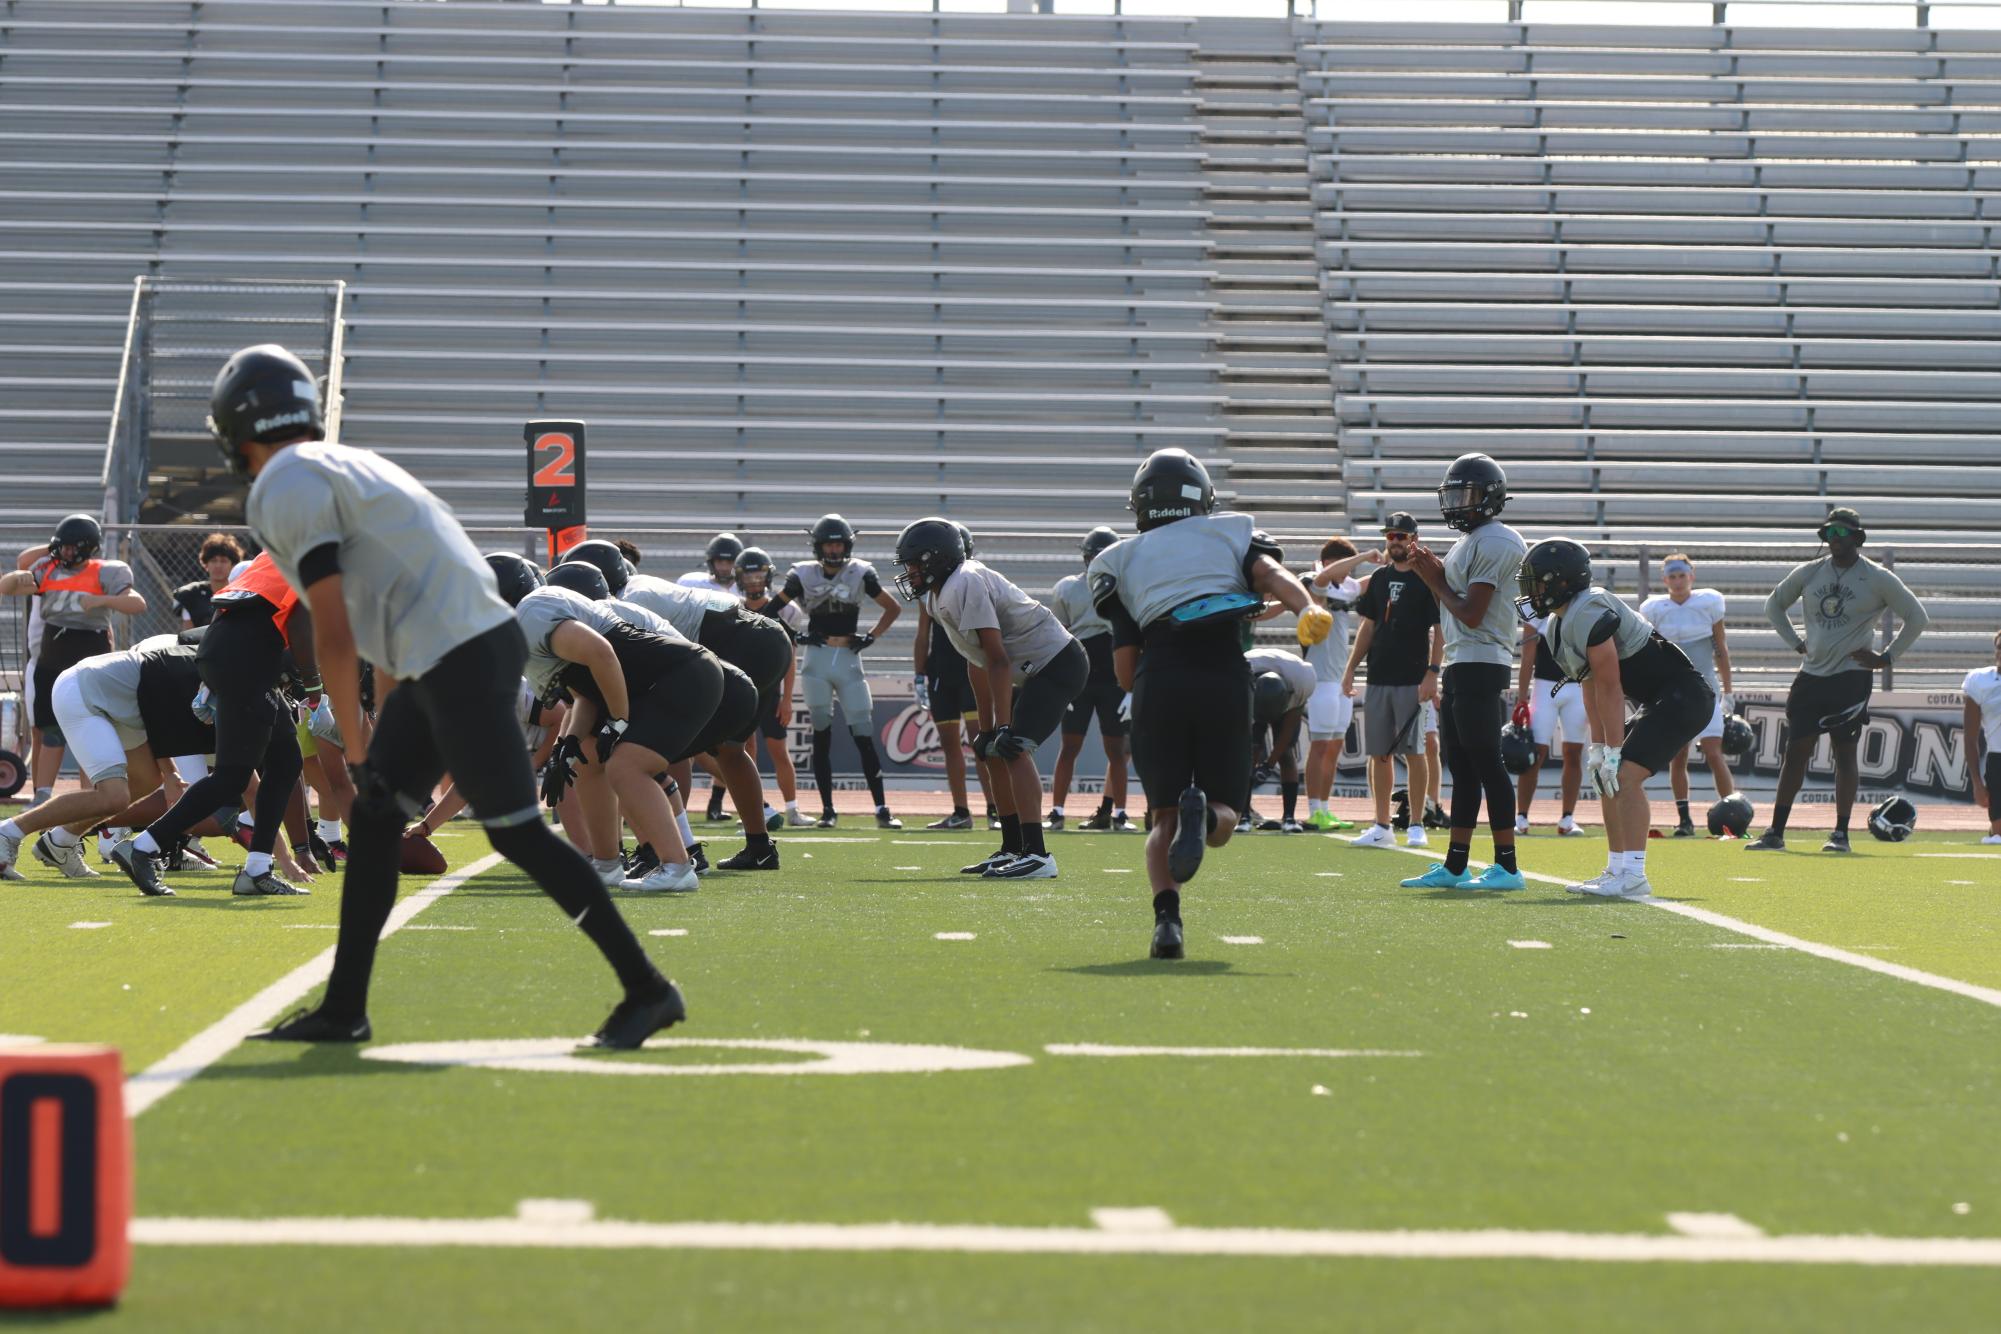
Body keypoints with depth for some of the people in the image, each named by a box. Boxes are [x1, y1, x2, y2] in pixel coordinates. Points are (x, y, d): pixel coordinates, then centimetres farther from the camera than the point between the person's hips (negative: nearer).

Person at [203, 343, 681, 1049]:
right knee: (373, 820, 12)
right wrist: (385, 738, 27)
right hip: (442, 660, 10)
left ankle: (647, 990, -1)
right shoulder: (344, 466, 22)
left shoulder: (286, 488, -7)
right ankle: (342, 1010, 18)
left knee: (516, 831, -5)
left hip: (460, 658, -10)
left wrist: (356, 751, -6)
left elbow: (335, 636, -13)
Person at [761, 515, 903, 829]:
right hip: (817, 660, 0)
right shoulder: (804, 575, 2)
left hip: (849, 659, 0)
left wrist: (871, 638, 2)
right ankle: (827, 810, 6)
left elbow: (893, 609, 11)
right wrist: (793, 637, -1)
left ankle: (881, 809, -2)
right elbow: (770, 610, 7)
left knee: (864, 735, -4)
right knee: (821, 735, 2)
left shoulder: (860, 573, 1)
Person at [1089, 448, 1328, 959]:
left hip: (1157, 685, 0)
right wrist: (1308, 608, -18)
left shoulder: (1120, 560, 22)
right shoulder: (1231, 534, 24)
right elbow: (1270, 573, -1)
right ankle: (1204, 813, -26)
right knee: (1223, 821, 11)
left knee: (1164, 819, 8)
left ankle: (1167, 915, -19)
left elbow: (1125, 670, 13)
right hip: (1226, 681, 0)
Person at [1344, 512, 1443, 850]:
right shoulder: (1379, 578, 14)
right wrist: (1351, 667, 11)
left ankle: (1416, 827, 2)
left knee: (1413, 752, -5)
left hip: (1412, 680, -6)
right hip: (1378, 679, 6)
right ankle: (1382, 827, 11)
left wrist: (1432, 673, -16)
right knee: (1379, 753, 6)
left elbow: (1440, 631, -7)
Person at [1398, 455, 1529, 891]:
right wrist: (1432, 576, 9)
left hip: (1481, 665, -10)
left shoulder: (1494, 543, -12)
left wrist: (1437, 582, -3)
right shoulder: (1470, 542, 19)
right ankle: (1454, 866, 15)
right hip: (1459, 665, 10)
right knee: (1462, 767, 11)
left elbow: (1471, 614, -18)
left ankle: (1507, 866, -7)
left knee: (1486, 763, -9)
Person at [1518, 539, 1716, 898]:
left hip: (1683, 696, -11)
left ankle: (1633, 876, -20)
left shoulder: (1589, 614, -21)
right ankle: (1617, 870, 18)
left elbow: (1610, 688, -21)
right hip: (1659, 700, 11)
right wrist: (1598, 747, 9)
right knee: (1606, 777, 13)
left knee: (1625, 776, -20)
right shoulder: (1558, 626, 11)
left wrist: (1614, 752, -18)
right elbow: (1593, 691, 14)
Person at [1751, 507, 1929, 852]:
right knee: (1795, 750, 2)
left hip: (1852, 677, -4)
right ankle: (1775, 832, 5)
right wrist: (1796, 643, 11)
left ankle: (1841, 833, 2)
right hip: (1812, 675, 4)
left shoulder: (1877, 578, -4)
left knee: (1844, 752, -4)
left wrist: (1887, 657, -3)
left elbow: (1917, 618, 0)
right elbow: (1773, 605, 22)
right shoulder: (1809, 573, 7)